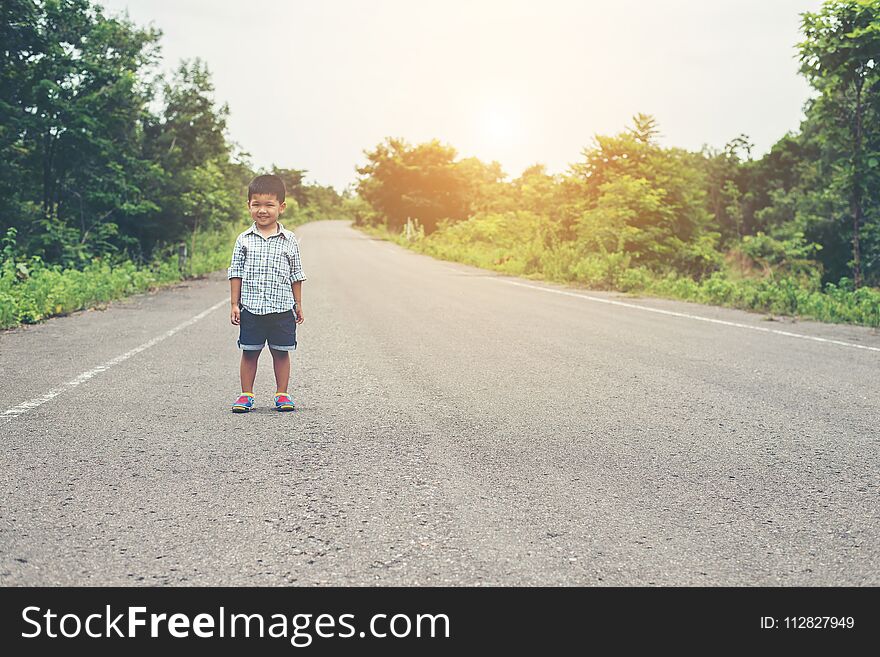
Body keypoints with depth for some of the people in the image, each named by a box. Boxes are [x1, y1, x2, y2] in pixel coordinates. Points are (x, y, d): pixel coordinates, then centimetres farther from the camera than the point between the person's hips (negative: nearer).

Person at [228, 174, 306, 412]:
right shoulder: (244, 240, 2)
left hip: (282, 308, 0)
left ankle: (282, 394, 18)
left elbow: (296, 275, 7)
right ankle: (246, 395, 15)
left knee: (281, 352, 7)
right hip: (250, 308, 0)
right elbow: (236, 273, 5)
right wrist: (235, 304, 0)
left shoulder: (288, 240, 1)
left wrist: (298, 304, 8)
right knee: (249, 352, 5)